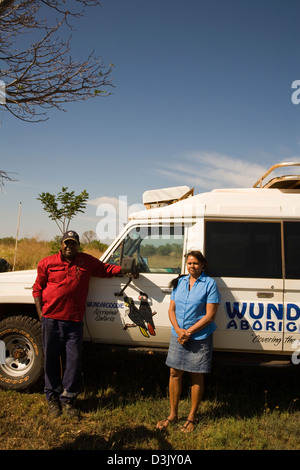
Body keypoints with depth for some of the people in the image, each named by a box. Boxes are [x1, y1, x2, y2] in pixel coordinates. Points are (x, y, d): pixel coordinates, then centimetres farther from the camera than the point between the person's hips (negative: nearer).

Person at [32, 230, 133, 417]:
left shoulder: (87, 261, 6)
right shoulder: (47, 263, 3)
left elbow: (106, 268, 13)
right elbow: (38, 288, 8)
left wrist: (125, 270, -2)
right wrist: (40, 311, 1)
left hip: (75, 321, 1)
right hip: (51, 319, -1)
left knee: (74, 360, 2)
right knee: (51, 360, 9)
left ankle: (68, 399, 19)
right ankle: (53, 397, 27)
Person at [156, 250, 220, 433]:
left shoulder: (210, 284, -8)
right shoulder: (179, 282, 7)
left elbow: (210, 315, -13)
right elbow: (172, 309, 7)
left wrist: (189, 332, -16)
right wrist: (178, 330, -10)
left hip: (200, 338, -4)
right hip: (177, 336, 4)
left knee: (197, 376, 8)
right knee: (175, 373, 9)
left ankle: (192, 417, 24)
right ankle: (173, 414, 25)